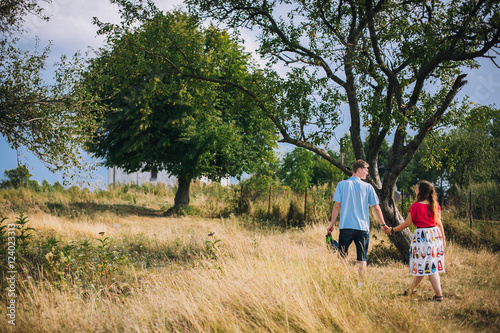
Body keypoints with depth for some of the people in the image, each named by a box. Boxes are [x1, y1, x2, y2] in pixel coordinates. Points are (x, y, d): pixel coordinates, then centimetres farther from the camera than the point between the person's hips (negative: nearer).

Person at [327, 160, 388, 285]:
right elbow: (376, 208, 3)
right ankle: (360, 284, 3)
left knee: (342, 257, 9)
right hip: (363, 228, 0)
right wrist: (383, 224, 14)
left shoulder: (342, 184, 2)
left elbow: (336, 206, -2)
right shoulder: (368, 187, 2)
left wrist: (331, 224, 6)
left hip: (345, 227, 0)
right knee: (362, 260, 6)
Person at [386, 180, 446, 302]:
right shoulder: (435, 205, 4)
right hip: (435, 234, 7)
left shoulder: (416, 206, -12)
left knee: (427, 266, -1)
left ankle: (439, 295, -5)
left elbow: (407, 223, -7)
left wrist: (392, 230, 4)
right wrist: (443, 237, 17)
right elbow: (439, 223, 8)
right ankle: (412, 289, 31)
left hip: (422, 235, -7)